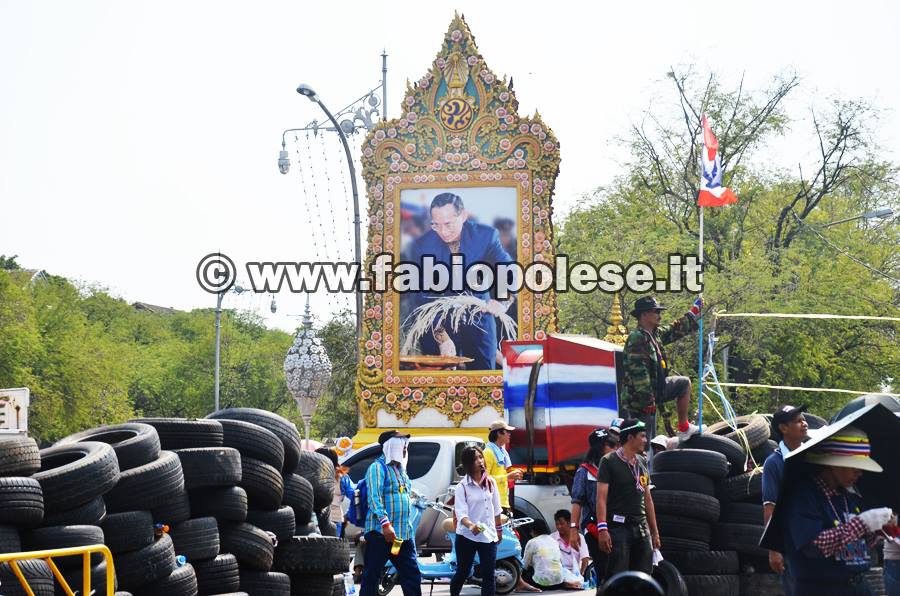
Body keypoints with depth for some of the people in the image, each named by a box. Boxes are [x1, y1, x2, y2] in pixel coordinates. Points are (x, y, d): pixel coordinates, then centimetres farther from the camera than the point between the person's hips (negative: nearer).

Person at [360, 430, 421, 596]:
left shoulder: (400, 468, 20)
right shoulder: (378, 467, -7)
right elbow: (374, 497, -18)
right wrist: (385, 523, -28)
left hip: (405, 533, 8)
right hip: (381, 532, -8)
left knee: (413, 576, 7)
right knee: (372, 576, -3)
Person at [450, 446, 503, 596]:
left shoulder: (491, 482, 5)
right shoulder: (462, 486, -8)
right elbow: (461, 513, -18)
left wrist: (498, 529, 17)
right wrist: (471, 526, -36)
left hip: (488, 535, 3)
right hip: (467, 536, -3)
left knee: (488, 575, -1)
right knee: (462, 572, 8)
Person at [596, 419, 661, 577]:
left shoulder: (642, 462, 17)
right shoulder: (609, 461, -3)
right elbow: (601, 497, -10)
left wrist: (654, 531, 19)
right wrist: (602, 529, -20)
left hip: (641, 528, 7)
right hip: (618, 527, -7)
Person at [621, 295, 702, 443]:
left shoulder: (655, 334, 7)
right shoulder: (636, 339, -23)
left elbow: (675, 331, 26)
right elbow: (639, 373, -27)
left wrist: (694, 312, 29)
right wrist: (648, 400, -26)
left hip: (655, 390, 10)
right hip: (639, 399, -10)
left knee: (684, 383, 22)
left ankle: (684, 428, 23)